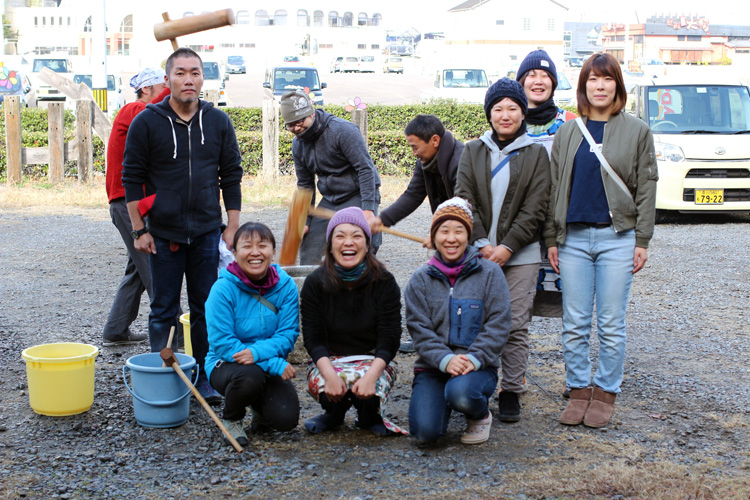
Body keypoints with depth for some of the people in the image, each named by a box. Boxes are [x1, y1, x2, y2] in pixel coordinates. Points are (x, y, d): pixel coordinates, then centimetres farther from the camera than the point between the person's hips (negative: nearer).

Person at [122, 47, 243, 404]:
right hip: (163, 234, -2)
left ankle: (205, 379, 17)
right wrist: (139, 230, -4)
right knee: (163, 311, 6)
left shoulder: (218, 122, 4)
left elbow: (231, 176, 8)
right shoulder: (147, 123, -3)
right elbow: (132, 178, 0)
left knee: (206, 309, 6)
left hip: (207, 233, 2)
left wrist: (232, 227, 4)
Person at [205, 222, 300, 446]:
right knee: (250, 375, -37)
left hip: (271, 367, 3)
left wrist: (257, 352, -32)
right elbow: (222, 343, -21)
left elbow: (288, 334, -10)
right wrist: (276, 364, -26)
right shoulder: (223, 289, -17)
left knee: (286, 419, -20)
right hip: (226, 364, -3)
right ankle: (232, 419, -2)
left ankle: (261, 407, 19)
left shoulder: (285, 285, -7)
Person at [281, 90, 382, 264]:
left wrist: (368, 208, -26)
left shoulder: (342, 130, -17)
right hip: (329, 200, 7)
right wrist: (305, 221, 8)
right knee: (308, 252, 1)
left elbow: (366, 169, -20)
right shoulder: (298, 144, 4)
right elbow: (305, 184, 14)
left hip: (358, 195, -6)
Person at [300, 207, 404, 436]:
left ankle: (370, 416, 6)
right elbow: (313, 338, -10)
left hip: (373, 360, 0)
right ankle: (334, 413, 5)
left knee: (368, 391, -34)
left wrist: (371, 375, -30)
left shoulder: (384, 282, -9)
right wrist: (329, 375, -29)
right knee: (321, 383, -34)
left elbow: (389, 339, -12)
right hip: (328, 360, 0)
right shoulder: (315, 283, -7)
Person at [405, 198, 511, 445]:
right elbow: (420, 329, -1)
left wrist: (474, 358, -17)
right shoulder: (420, 280, 7)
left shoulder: (489, 273, 3)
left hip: (479, 366, -1)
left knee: (461, 393, -36)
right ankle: (443, 403, 16)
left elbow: (498, 325, -3)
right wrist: (445, 360, -17)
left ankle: (481, 415, 2)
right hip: (432, 367, 1)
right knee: (425, 431, -21)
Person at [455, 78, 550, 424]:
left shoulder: (535, 154, 6)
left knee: (515, 325, -2)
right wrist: (481, 243, -10)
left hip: (520, 254, -1)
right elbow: (465, 200, 3)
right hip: (479, 251, 2)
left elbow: (535, 208, -1)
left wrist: (507, 246, -11)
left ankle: (511, 392, 7)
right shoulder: (473, 151, 11)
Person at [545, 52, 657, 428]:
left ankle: (605, 393, 15)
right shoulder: (567, 132, 10)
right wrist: (552, 238, 6)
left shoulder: (637, 131, 4)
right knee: (574, 324, 5)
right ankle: (578, 391, 16)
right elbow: (555, 186, 11)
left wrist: (642, 241, -3)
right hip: (573, 238, 2)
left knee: (611, 324, 2)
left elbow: (646, 188, 3)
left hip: (617, 237, -2)